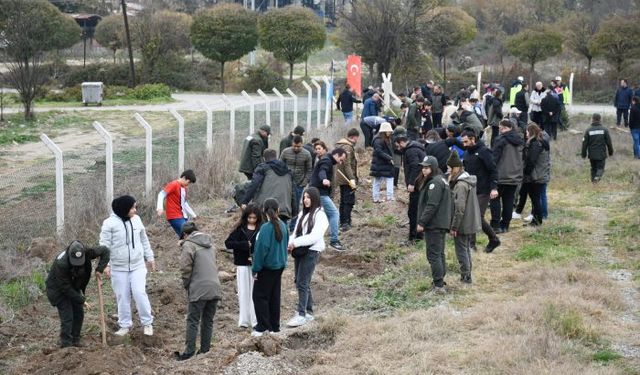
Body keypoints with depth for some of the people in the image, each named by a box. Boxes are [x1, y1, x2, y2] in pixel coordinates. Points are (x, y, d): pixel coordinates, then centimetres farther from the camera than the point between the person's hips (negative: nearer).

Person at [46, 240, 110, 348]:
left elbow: (105, 250, -10)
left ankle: (75, 340, 18)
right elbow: (65, 288, -30)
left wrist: (100, 269, -21)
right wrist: (81, 300, -25)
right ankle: (66, 345, -8)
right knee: (67, 316, -14)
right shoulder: (61, 264, -38)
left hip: (74, 287, 6)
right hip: (58, 289, -6)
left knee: (79, 314, 6)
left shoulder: (86, 253, -25)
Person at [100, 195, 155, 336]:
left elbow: (144, 240, 13)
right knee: (122, 297, 5)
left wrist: (149, 257, 16)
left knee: (140, 293, -6)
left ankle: (147, 323, 8)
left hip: (138, 265, 2)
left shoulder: (136, 219, 2)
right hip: (118, 267, -2)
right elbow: (104, 245, -10)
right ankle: (125, 325, 20)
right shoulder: (110, 223, -12)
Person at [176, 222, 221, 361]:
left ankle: (189, 351, -2)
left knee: (193, 321, -1)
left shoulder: (189, 245, -5)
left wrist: (186, 285, 4)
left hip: (199, 290, -6)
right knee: (208, 321, 11)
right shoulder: (210, 245, 18)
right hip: (214, 289, 6)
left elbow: (186, 268, -10)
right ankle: (205, 349, 12)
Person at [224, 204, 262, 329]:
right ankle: (244, 320, 12)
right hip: (242, 264, 1)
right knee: (243, 292, 6)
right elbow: (228, 242, -3)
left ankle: (255, 319, 7)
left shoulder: (262, 229, -2)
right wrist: (244, 245, -13)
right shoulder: (240, 229, 2)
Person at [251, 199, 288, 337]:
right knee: (275, 296, 14)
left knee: (260, 296, 2)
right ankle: (274, 326, 19)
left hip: (267, 267, -7)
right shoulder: (282, 226, 2)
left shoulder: (266, 228, -19)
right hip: (280, 266, 7)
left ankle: (263, 326, 1)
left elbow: (261, 249, -19)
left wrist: (255, 269, -13)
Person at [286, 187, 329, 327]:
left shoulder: (320, 215, -8)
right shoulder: (303, 214, 15)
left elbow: (314, 236, -18)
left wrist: (295, 243, -20)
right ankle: (309, 312, 22)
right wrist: (290, 243, -7)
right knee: (300, 283, 11)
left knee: (302, 283, -10)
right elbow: (296, 232, 13)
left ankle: (301, 315, -7)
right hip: (299, 251, 8)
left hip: (311, 252, -8)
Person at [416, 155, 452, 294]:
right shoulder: (441, 179, 16)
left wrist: (422, 222, -19)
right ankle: (440, 281, 22)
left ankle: (439, 285, -9)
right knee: (439, 254, 15)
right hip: (442, 224, 10)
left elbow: (432, 205, -23)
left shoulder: (435, 183, -17)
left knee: (433, 255, -8)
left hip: (434, 225, -10)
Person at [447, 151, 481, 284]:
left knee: (461, 251, 2)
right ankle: (467, 275, 29)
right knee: (466, 249, 19)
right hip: (471, 223, 10)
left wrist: (454, 227, -19)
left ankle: (466, 276, 8)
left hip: (462, 225, -10)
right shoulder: (469, 181, 8)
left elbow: (459, 209, -23)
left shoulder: (461, 185, -23)